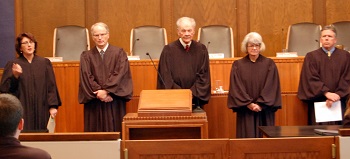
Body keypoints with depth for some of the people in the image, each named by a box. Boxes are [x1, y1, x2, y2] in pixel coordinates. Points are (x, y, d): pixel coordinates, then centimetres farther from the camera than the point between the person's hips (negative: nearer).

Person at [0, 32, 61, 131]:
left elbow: (51, 86, 4)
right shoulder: (12, 65, 4)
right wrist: (15, 76, -19)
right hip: (21, 111, -1)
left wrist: (53, 106, -5)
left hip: (41, 110, 1)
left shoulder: (45, 63, 8)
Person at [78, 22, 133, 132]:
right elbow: (86, 77, -1)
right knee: (96, 131, 0)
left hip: (115, 103, -1)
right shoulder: (86, 56, 9)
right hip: (94, 103, 1)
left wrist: (106, 90, -15)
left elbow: (120, 74, -6)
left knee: (115, 129, -2)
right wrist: (99, 92, -13)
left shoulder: (119, 53, 5)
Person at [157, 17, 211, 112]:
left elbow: (204, 76, 5)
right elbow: (166, 78, -2)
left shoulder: (201, 49, 7)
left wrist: (192, 93, -9)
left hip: (195, 100, 2)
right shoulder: (168, 50, 1)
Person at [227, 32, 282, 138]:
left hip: (264, 111, 0)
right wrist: (249, 104, -11)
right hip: (245, 111, 0)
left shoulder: (269, 64, 4)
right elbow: (236, 88, -2)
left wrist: (260, 104, -12)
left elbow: (272, 87, -2)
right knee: (247, 138, -1)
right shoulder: (238, 65, 4)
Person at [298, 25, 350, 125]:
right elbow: (311, 79, -4)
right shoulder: (311, 56, 5)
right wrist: (326, 93, -16)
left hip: (339, 103, 1)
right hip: (318, 102, -1)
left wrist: (337, 95, -12)